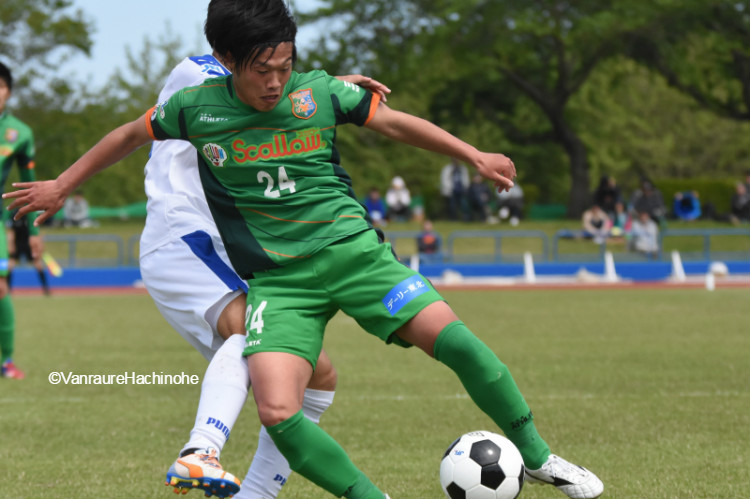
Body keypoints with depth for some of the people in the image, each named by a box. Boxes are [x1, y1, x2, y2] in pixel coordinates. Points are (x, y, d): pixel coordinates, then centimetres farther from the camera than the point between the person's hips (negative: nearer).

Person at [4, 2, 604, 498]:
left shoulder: (319, 92, -2)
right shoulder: (196, 108, -2)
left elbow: (394, 122, 11)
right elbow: (130, 136, 16)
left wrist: (475, 155, 8)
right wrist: (62, 185, 25)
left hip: (350, 249, 0)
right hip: (277, 279, 0)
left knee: (456, 341, -16)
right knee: (277, 411, -23)